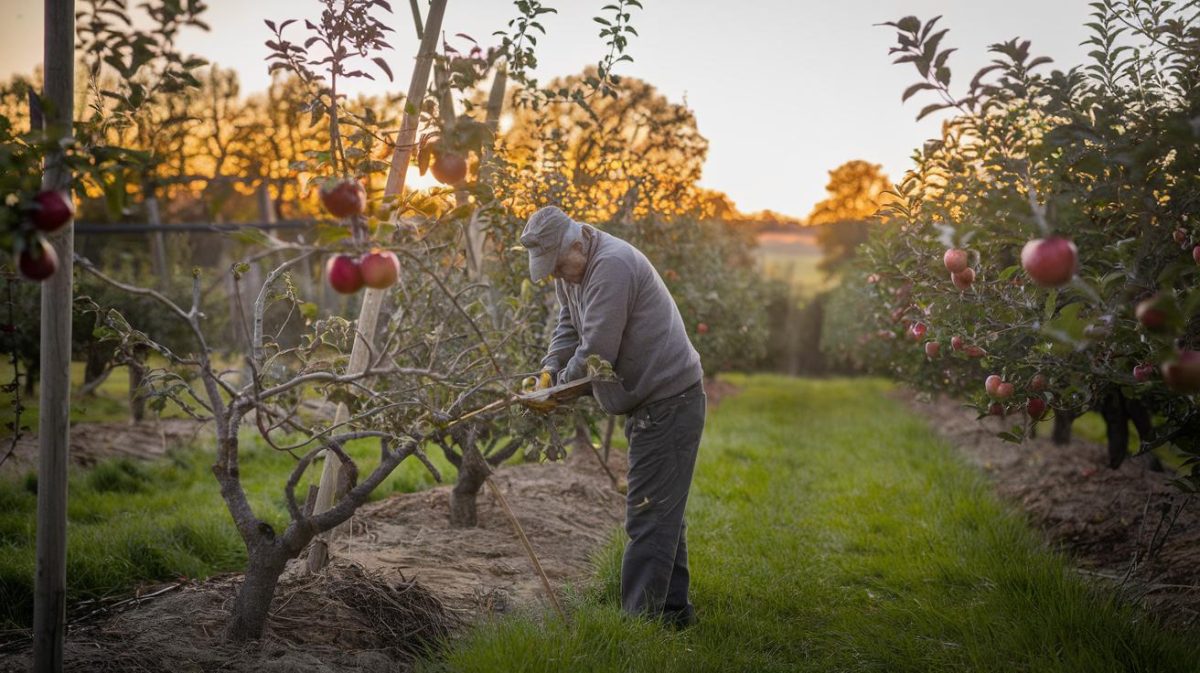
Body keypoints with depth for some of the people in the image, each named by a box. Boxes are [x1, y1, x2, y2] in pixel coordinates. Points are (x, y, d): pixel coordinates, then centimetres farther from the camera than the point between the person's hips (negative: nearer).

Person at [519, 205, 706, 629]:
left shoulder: (611, 266, -23)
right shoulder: (572, 269, 9)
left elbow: (597, 351, -26)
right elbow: (568, 326, 16)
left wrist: (560, 388, -10)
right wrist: (550, 368, -3)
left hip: (670, 402, -11)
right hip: (651, 403, 11)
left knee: (649, 518, -10)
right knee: (664, 513, 17)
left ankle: (638, 619, -7)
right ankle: (674, 609, 26)